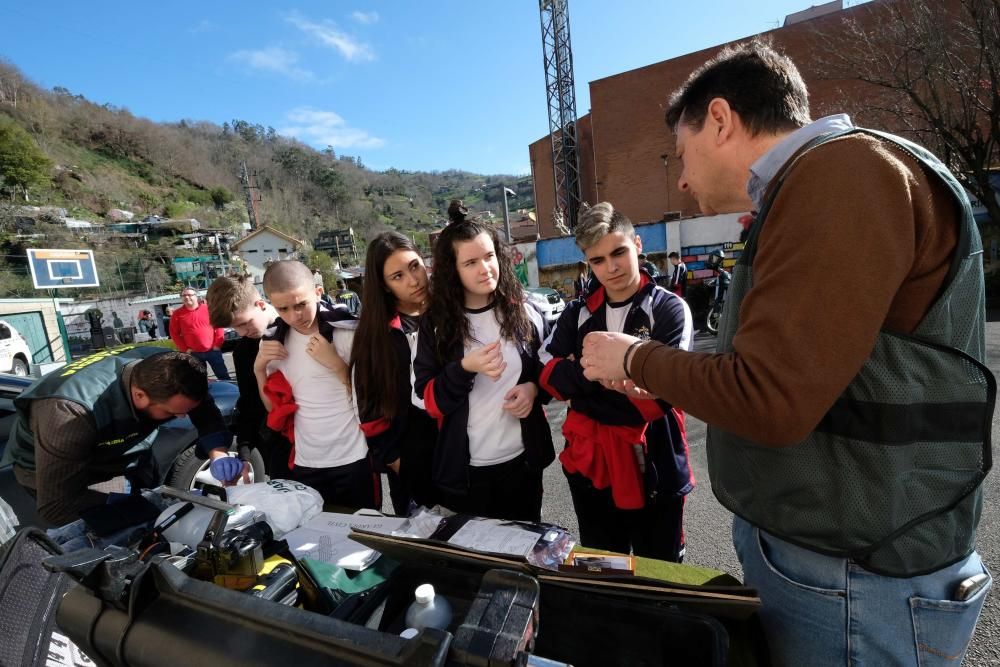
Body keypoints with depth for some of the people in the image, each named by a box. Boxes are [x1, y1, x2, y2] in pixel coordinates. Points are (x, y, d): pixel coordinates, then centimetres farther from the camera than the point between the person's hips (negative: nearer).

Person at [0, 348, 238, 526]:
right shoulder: (69, 413, -44)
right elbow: (57, 507, -39)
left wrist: (218, 455, -32)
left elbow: (205, 411, -14)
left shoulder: (167, 369, -30)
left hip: (123, 452, 5)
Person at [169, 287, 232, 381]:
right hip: (194, 353, 1)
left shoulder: (208, 309, -2)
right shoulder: (177, 314, 0)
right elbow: (174, 333, 3)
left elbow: (219, 326, 2)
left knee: (223, 376, 7)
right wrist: (185, 349, -4)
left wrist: (217, 344, -3)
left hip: (212, 350, -1)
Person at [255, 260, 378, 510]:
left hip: (353, 460, -4)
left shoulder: (349, 331, -12)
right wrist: (259, 370, -5)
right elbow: (275, 409, 10)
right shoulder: (273, 341, 2)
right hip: (305, 463, 4)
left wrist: (336, 364, -22)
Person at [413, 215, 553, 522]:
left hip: (522, 462, 2)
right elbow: (429, 402, -8)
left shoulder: (524, 312, -4)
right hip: (462, 470, -1)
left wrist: (534, 388, -13)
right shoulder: (437, 323, -8)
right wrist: (465, 369, -25)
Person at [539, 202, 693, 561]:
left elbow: (659, 396, -18)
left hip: (651, 465, -3)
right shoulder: (577, 313, 3)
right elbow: (550, 375, -7)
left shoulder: (669, 308, -10)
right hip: (589, 463, 4)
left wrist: (590, 373, -24)